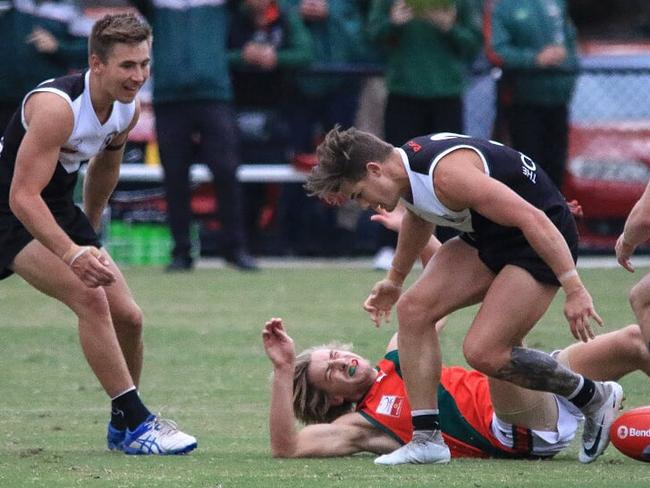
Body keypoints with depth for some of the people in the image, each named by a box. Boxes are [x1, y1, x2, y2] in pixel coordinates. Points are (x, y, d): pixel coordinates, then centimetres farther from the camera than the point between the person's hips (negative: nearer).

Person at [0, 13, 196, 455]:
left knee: (128, 317, 2)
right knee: (91, 297, -26)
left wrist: (89, 234, 26)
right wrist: (73, 254, -44)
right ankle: (135, 423, -21)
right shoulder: (56, 107, -30)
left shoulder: (129, 109, -4)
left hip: (60, 212, 8)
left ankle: (123, 425, 21)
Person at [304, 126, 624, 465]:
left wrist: (573, 289, -36)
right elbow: (419, 217, 25)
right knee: (413, 308, -3)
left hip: (539, 240, -10)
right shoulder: (406, 170, 0)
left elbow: (532, 218, -33)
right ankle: (427, 439, 0)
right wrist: (395, 279, 38)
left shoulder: (447, 173, -31)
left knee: (482, 352, -18)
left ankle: (596, 399, 1)